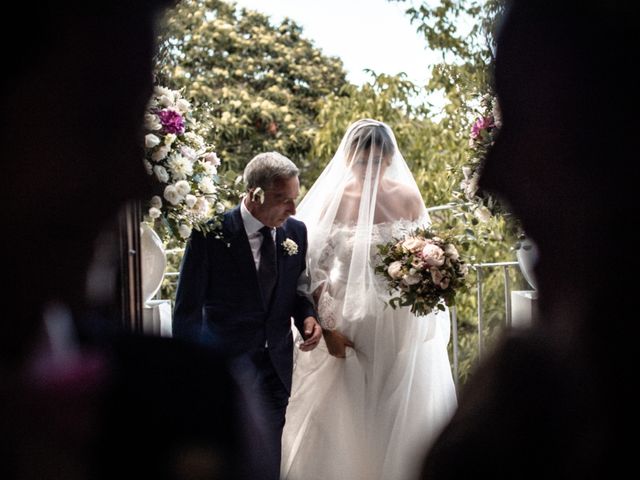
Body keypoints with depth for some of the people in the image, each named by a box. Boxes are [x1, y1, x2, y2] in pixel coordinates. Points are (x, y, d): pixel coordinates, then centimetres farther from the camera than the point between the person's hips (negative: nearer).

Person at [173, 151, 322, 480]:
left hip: (277, 367, 5)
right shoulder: (211, 234, -13)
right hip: (227, 365, -5)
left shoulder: (295, 231, 2)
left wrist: (307, 316, -4)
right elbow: (187, 311, -7)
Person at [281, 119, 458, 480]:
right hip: (349, 324, -1)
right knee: (344, 418, 4)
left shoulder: (408, 198, -4)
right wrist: (327, 328, -9)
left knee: (403, 413, 7)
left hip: (402, 324, 1)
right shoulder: (333, 202, -7)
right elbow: (314, 271, -4)